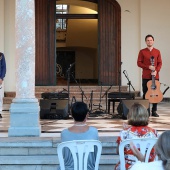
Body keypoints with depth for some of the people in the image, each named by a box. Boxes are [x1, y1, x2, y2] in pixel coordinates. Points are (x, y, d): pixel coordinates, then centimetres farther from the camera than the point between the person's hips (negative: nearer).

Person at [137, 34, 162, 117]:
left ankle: (154, 111, 9)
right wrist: (148, 67, -14)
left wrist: (156, 71, -11)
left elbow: (160, 63, 6)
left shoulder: (157, 52, 9)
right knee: (146, 94, 0)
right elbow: (139, 63, -2)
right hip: (146, 76, -2)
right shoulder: (142, 52, 3)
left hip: (155, 76, 2)